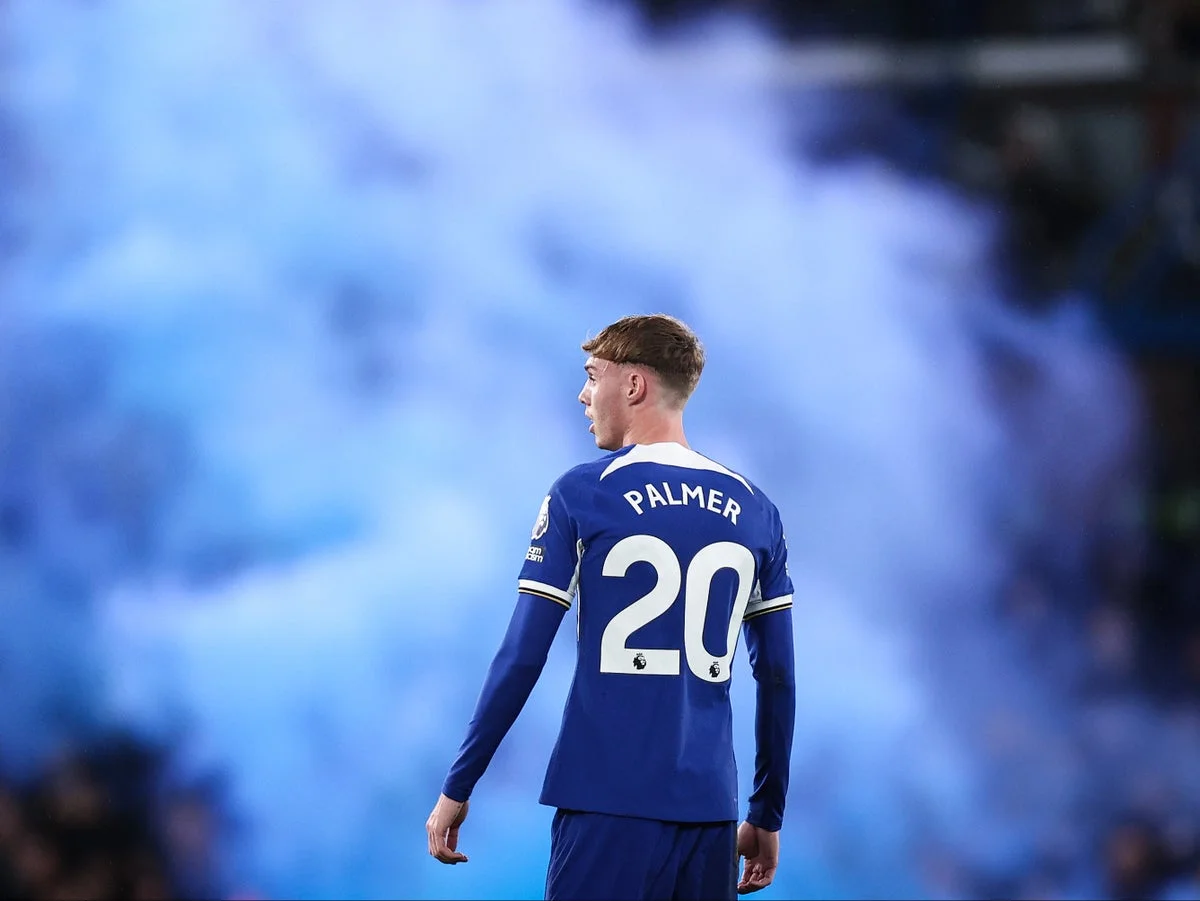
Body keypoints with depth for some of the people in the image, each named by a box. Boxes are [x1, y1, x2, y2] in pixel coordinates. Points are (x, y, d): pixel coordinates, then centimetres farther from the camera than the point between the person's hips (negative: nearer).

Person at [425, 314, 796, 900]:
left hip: (608, 804, -4)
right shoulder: (755, 511, 9)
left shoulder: (581, 498, -2)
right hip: (711, 808, 4)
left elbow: (521, 657, -5)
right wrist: (767, 816, 19)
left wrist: (457, 787, 2)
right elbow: (778, 677, 11)